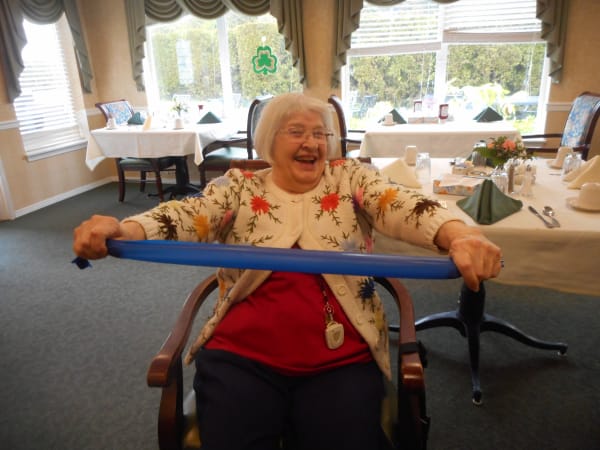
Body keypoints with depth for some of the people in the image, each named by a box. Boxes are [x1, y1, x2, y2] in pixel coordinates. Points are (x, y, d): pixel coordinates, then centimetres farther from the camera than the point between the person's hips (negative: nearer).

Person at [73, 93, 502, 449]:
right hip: (241, 355, 1)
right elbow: (186, 216, -7)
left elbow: (404, 206, -11)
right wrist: (120, 230, -28)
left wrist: (460, 236, -32)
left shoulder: (352, 178, 5)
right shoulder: (238, 187, 6)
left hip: (340, 361, 0)